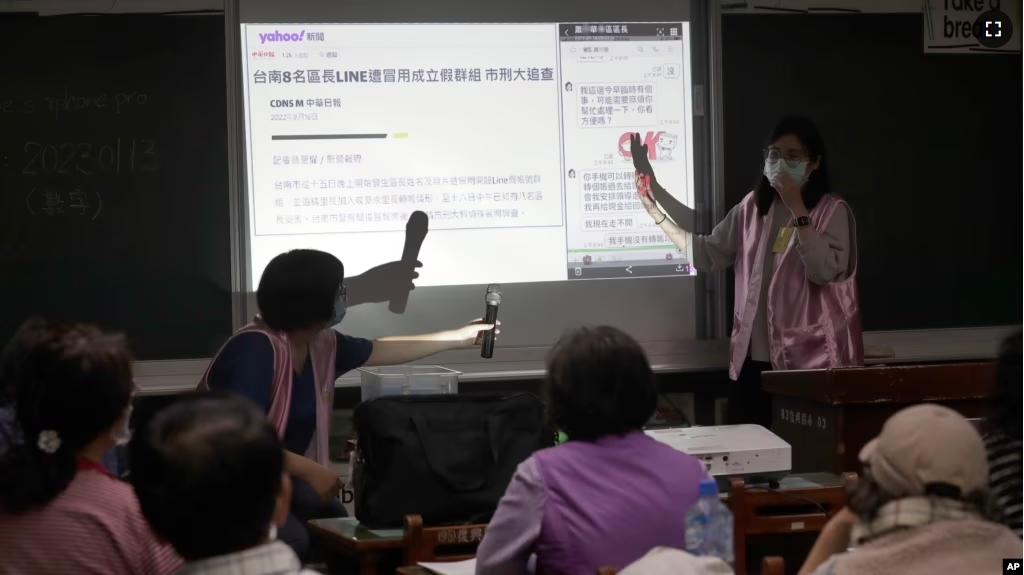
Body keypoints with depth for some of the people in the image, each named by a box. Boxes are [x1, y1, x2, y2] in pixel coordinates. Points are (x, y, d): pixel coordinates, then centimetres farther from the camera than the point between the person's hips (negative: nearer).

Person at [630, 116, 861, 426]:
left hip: (808, 357, -5)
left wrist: (797, 209, -18)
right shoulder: (753, 207, 11)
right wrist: (656, 212, 3)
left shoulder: (832, 211, -4)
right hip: (753, 355, 5)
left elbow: (824, 271, -19)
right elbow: (707, 254, 9)